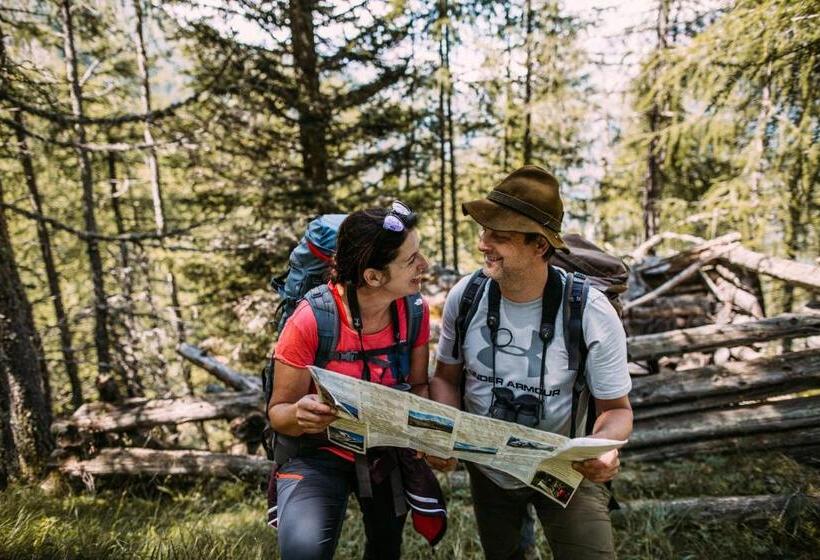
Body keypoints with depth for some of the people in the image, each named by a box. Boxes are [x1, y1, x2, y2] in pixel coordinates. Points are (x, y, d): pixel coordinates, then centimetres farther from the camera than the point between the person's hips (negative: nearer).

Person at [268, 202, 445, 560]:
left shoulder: (415, 310, -14)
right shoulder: (312, 320, -28)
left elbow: (418, 385, 0)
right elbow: (278, 411, -18)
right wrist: (299, 415, -41)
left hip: (388, 450, 4)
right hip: (319, 452, -4)